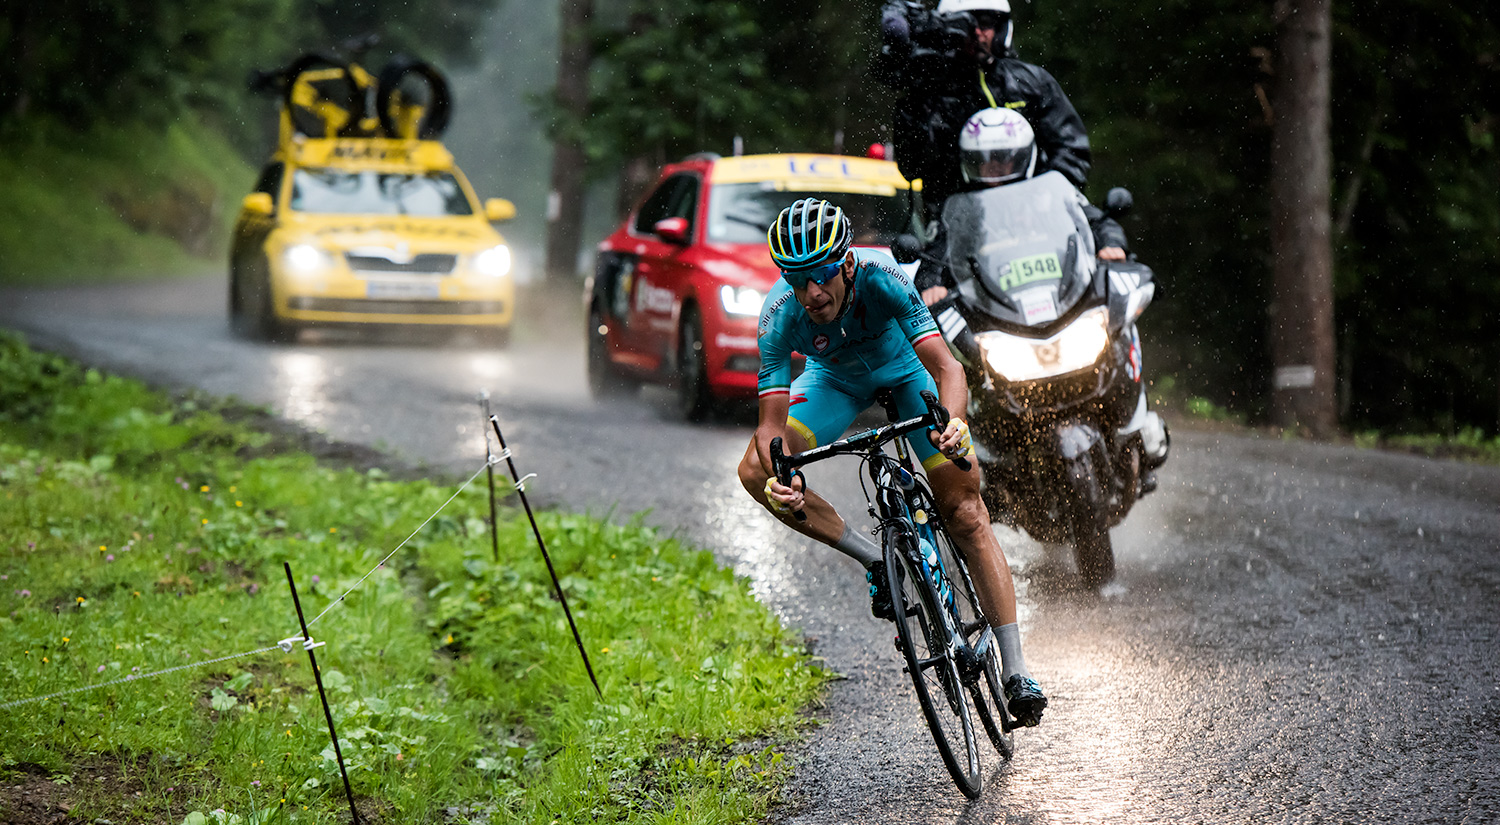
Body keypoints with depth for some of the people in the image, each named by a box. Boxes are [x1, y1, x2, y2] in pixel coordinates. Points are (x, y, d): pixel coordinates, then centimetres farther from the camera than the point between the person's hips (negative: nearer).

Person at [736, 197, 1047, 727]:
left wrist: (953, 423, -63)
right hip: (836, 381, 2)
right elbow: (772, 422, -31)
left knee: (964, 512, -13)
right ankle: (878, 562, -6)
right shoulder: (780, 315, -32)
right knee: (755, 471, -21)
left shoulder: (880, 276, -38)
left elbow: (947, 367, -42)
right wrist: (779, 478, -52)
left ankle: (1015, 672, -11)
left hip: (907, 368, -2)